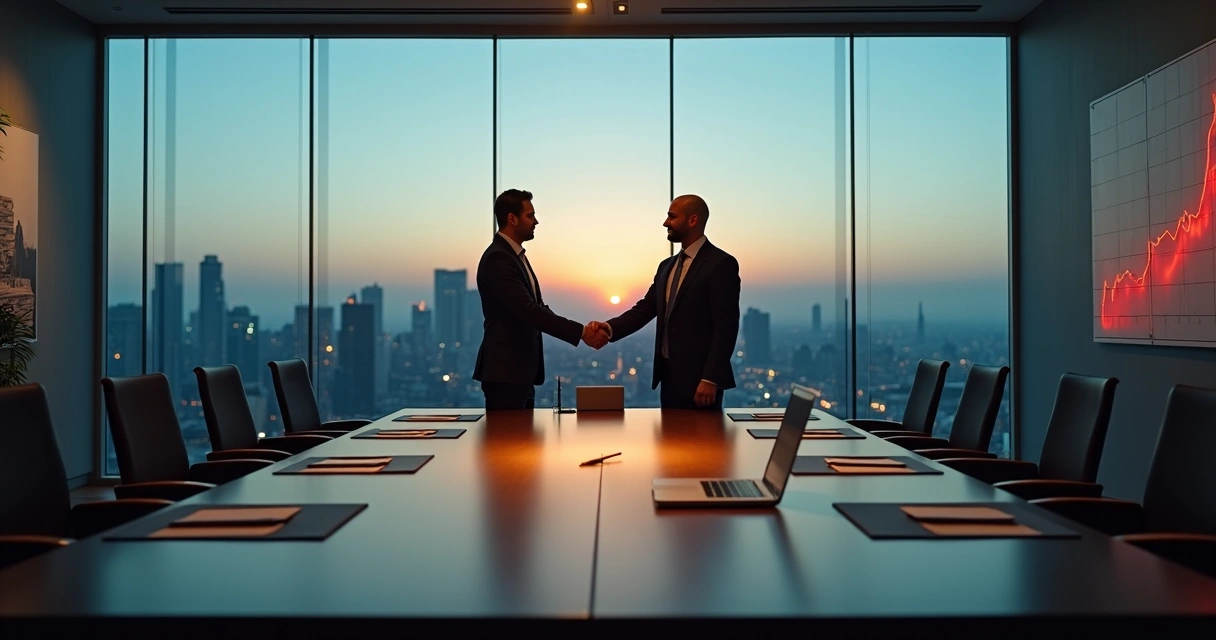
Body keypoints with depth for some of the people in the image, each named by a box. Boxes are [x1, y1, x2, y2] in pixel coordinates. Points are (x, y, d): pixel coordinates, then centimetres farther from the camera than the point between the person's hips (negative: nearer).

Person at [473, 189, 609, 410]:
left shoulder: (515, 255, 16)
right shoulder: (498, 259, -16)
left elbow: (537, 308, 12)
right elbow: (529, 311, -25)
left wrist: (582, 330, -2)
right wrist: (581, 332, -23)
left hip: (520, 371, 10)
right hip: (505, 372, -10)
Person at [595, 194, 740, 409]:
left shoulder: (721, 264, -10)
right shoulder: (667, 266, 15)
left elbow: (726, 326, -15)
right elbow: (645, 308, 9)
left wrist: (710, 379, -20)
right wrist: (610, 328, -9)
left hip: (699, 379, -7)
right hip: (669, 375, 7)